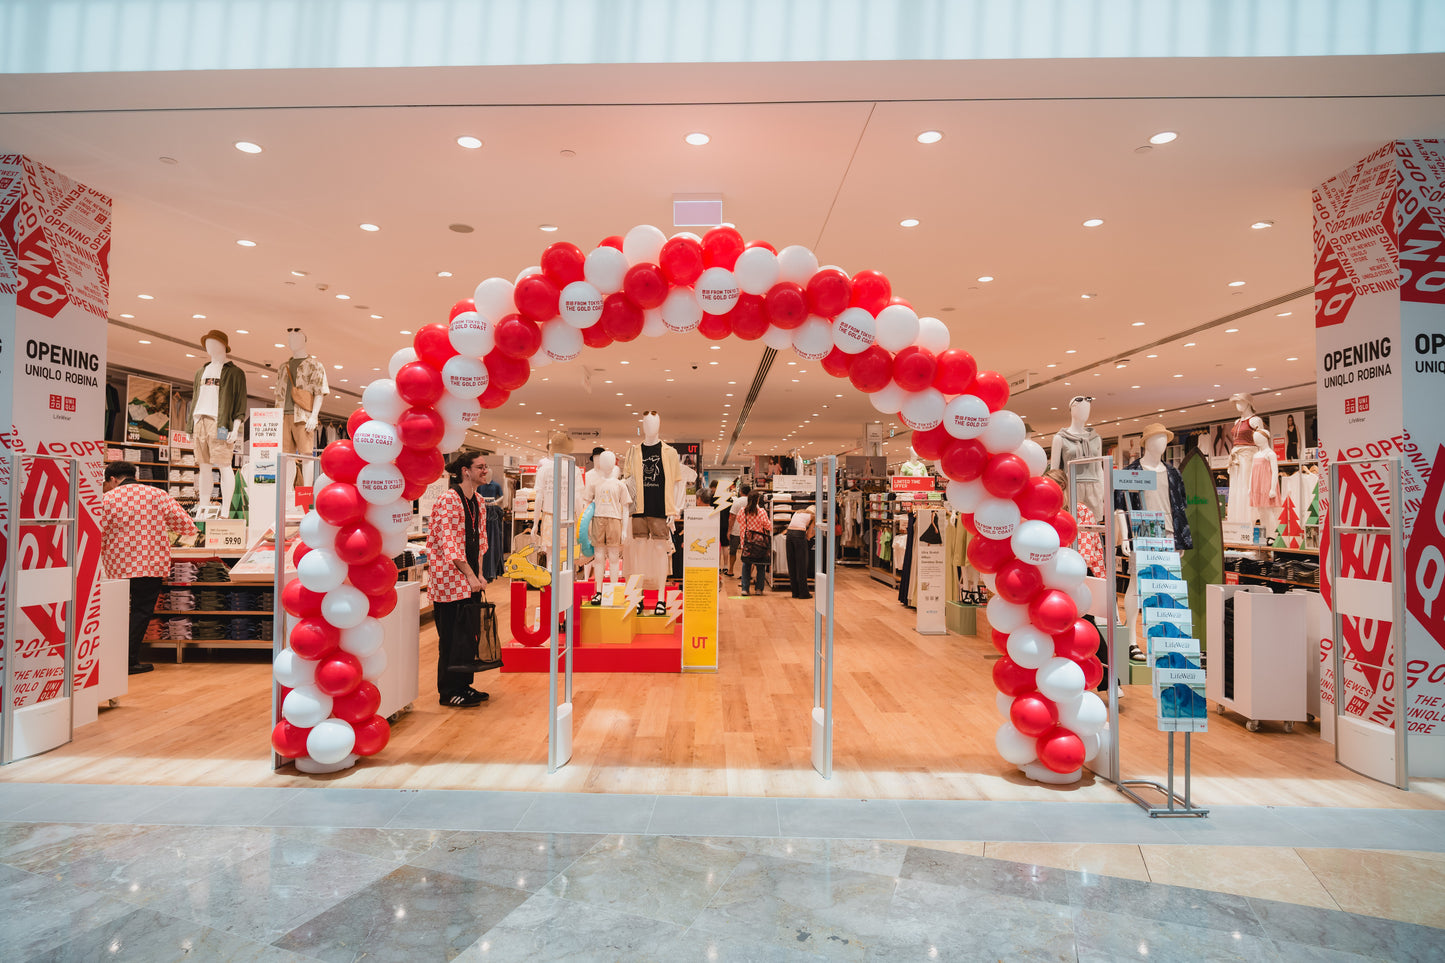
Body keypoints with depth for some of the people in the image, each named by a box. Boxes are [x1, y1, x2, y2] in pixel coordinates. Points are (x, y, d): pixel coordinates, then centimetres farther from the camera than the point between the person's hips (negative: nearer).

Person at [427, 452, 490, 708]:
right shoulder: (448, 499, -15)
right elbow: (449, 543, -19)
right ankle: (449, 692, 11)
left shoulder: (478, 501, 12)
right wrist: (470, 575, -18)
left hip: (470, 579, 8)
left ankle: (464, 685, 23)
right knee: (452, 635, -1)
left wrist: (479, 574, 7)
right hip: (450, 577, -8)